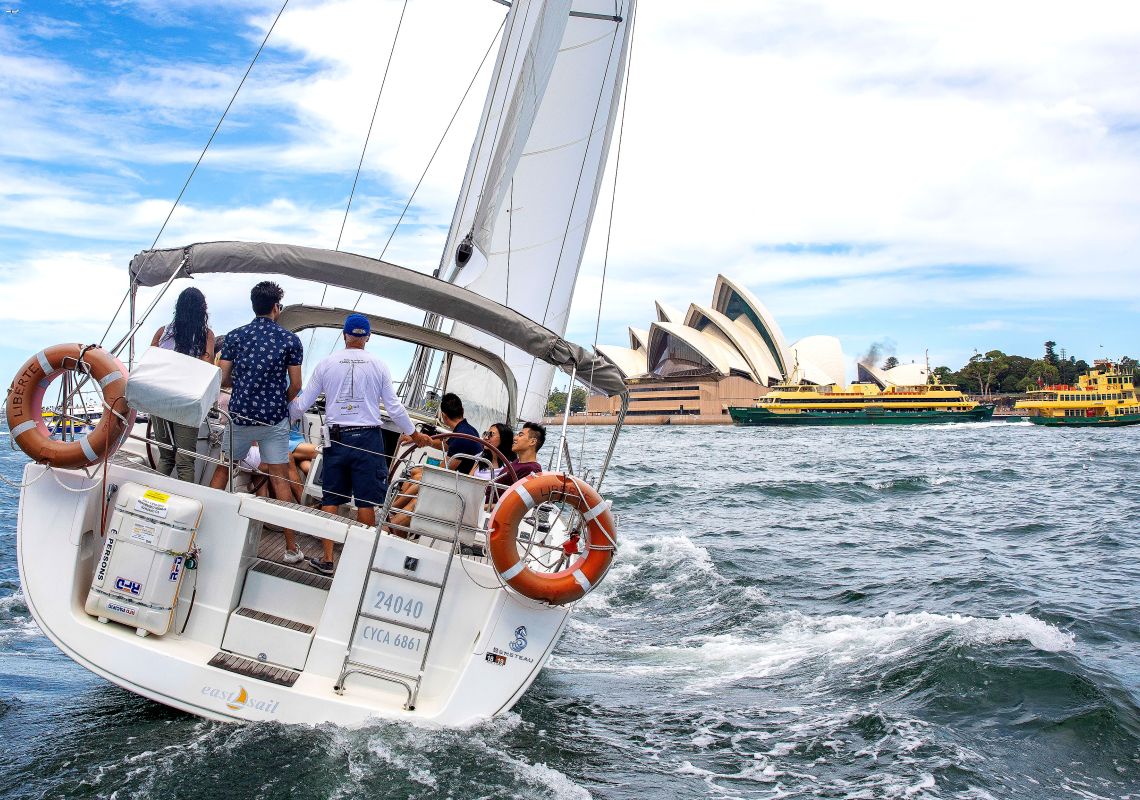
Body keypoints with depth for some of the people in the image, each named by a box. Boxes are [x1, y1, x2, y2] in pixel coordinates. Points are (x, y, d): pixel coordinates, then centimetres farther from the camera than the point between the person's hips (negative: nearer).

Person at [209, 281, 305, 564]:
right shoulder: (290, 339, -4)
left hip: (239, 416, 1)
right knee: (280, 479, 3)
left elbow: (222, 380, 0)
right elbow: (295, 386, -2)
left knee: (223, 469, 20)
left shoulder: (235, 337, 0)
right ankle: (291, 547, 4)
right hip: (275, 419, -1)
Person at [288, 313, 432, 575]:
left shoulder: (327, 363, 2)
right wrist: (415, 434, 15)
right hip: (368, 438, -1)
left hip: (337, 438, 1)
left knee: (330, 500, 10)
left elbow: (302, 404, 6)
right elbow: (394, 407, 3)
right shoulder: (378, 365, 0)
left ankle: (327, 559, 12)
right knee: (366, 502, 3)